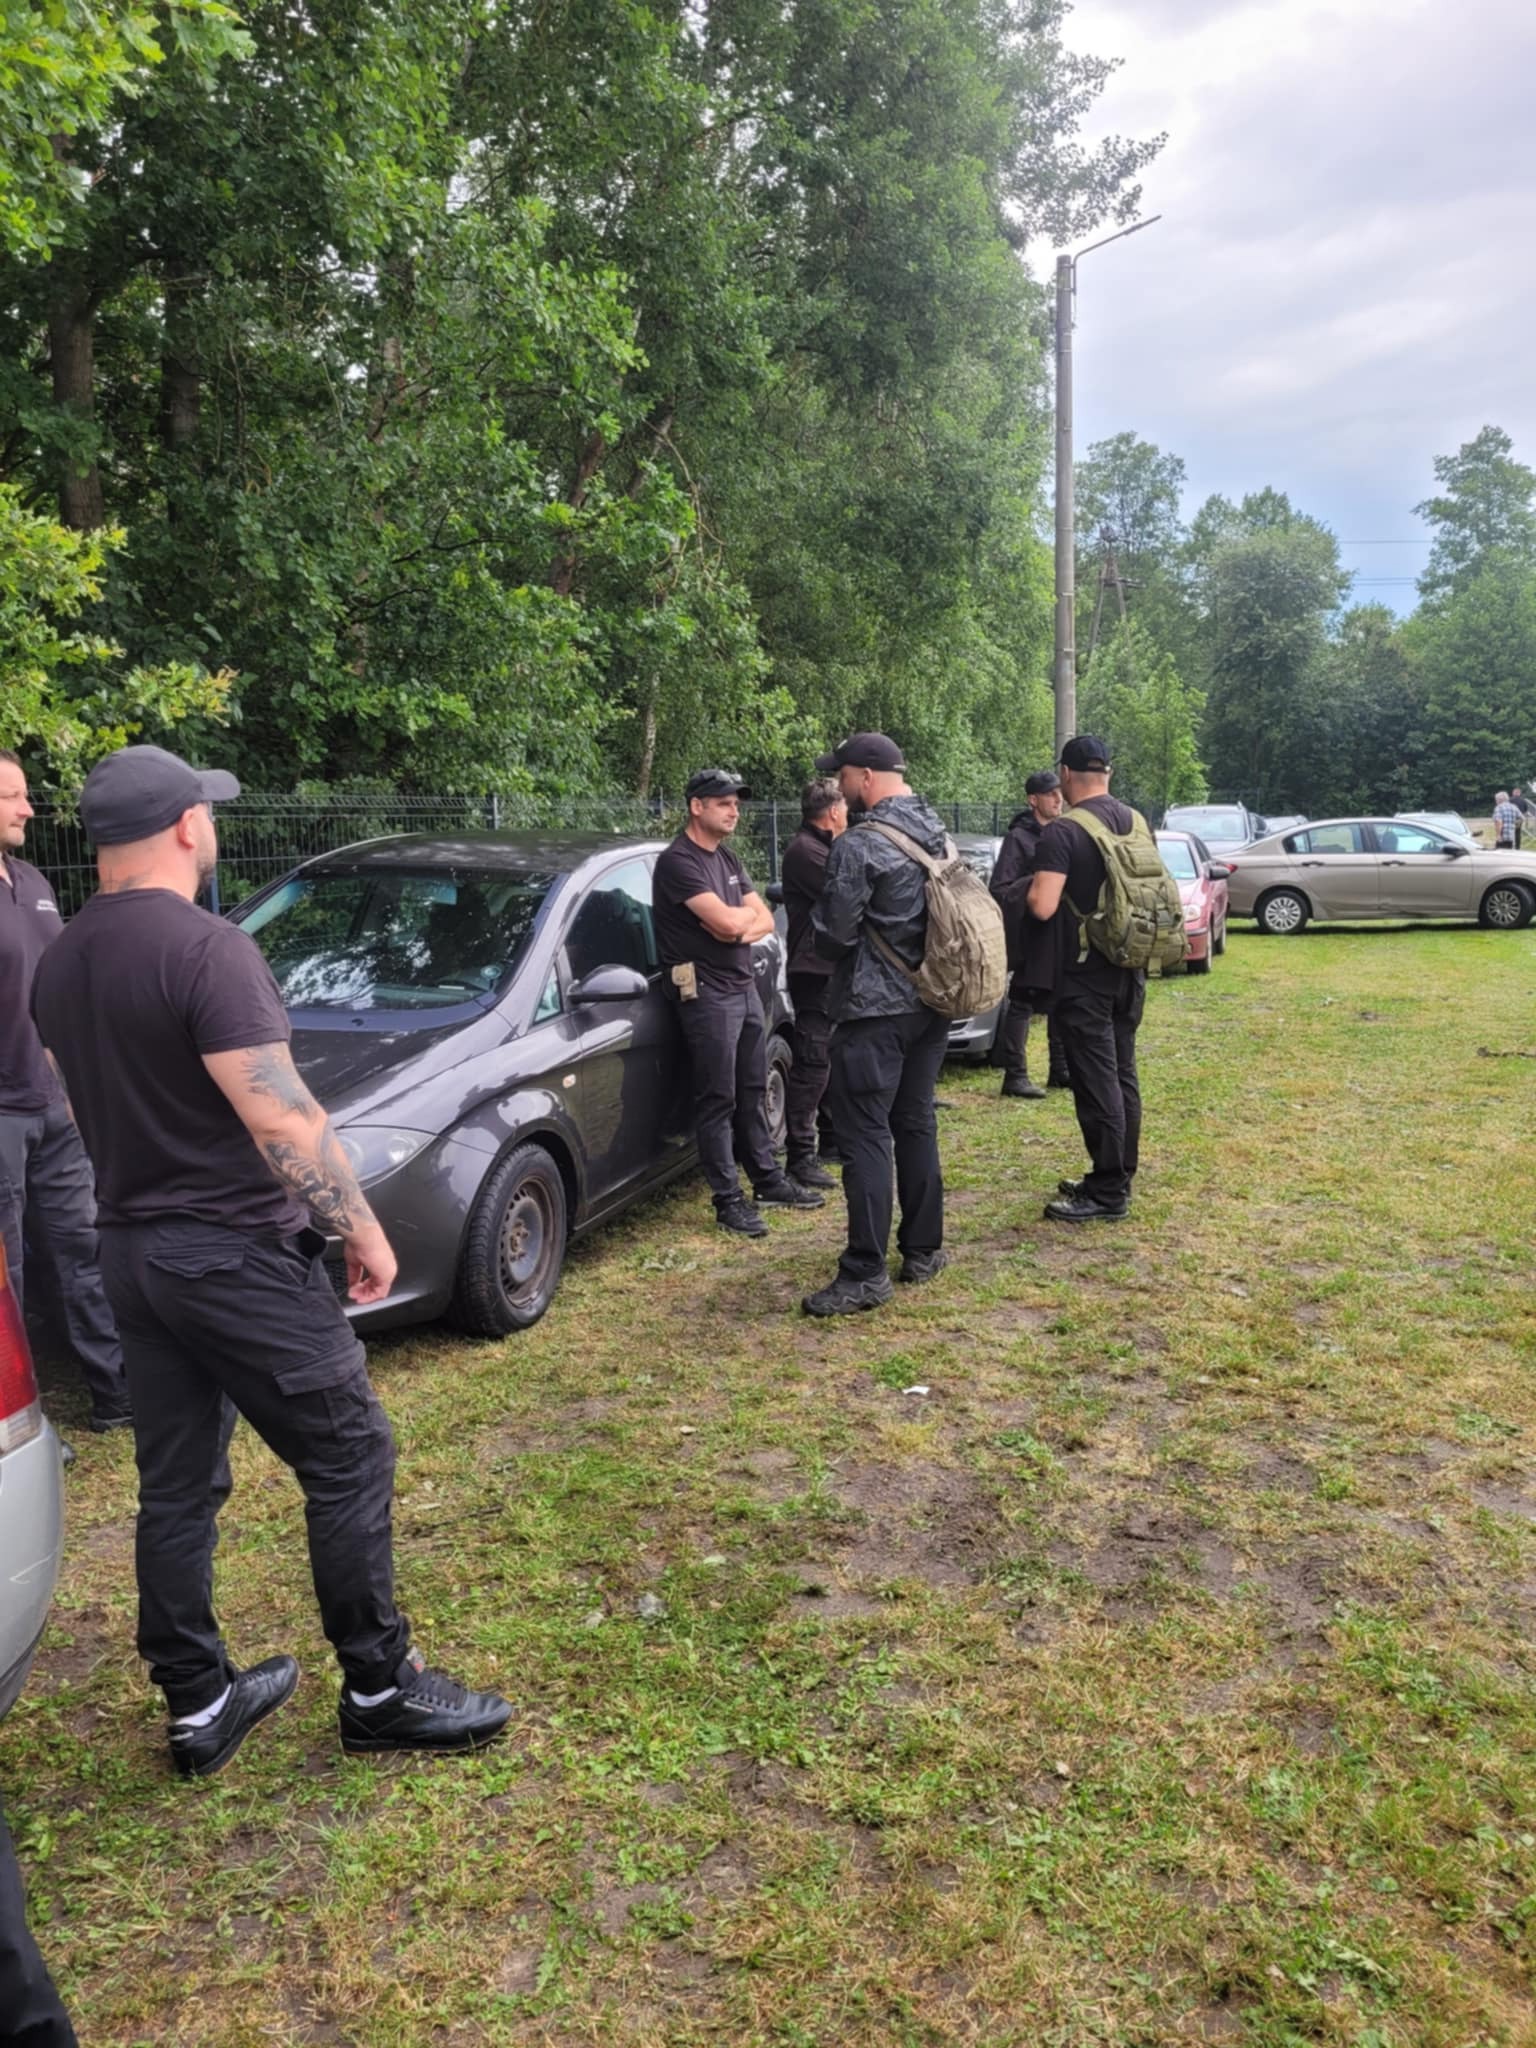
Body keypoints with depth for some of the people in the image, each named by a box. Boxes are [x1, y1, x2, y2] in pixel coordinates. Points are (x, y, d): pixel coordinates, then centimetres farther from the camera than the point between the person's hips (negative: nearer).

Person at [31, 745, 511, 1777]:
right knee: (349, 1460, 4)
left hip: (131, 1252, 9)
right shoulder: (204, 948, -19)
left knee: (177, 1486, 15)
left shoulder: (59, 964, 8)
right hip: (236, 1254, -8)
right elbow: (280, 1118, -24)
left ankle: (198, 1705, 26)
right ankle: (381, 1690, 13)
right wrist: (364, 1229, -15)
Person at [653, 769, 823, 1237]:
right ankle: (728, 1201, 4)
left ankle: (768, 1181, 27)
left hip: (744, 986, 8)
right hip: (707, 994, -8)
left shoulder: (727, 859, 15)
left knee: (753, 1092, 16)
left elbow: (765, 920, 10)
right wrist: (746, 913, 0)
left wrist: (742, 925, -13)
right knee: (718, 1100, -3)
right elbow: (728, 922, -24)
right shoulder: (679, 862, -13)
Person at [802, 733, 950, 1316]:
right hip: (932, 1002, 8)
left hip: (875, 1010, -8)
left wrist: (819, 913, 6)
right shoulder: (938, 833, 9)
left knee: (865, 1135, -5)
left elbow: (832, 932, -15)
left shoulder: (859, 845, -17)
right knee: (916, 1124, 15)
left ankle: (866, 1273, -3)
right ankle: (923, 1250, 23)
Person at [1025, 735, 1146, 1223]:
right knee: (1122, 1075, 14)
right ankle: (1116, 1177, 23)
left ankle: (1108, 1194, 0)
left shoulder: (1062, 832, -16)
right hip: (1128, 968, 8)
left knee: (1096, 1081, -4)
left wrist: (1032, 887, -3)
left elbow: (1043, 906, -23)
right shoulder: (1136, 822, 8)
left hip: (1084, 975, -8)